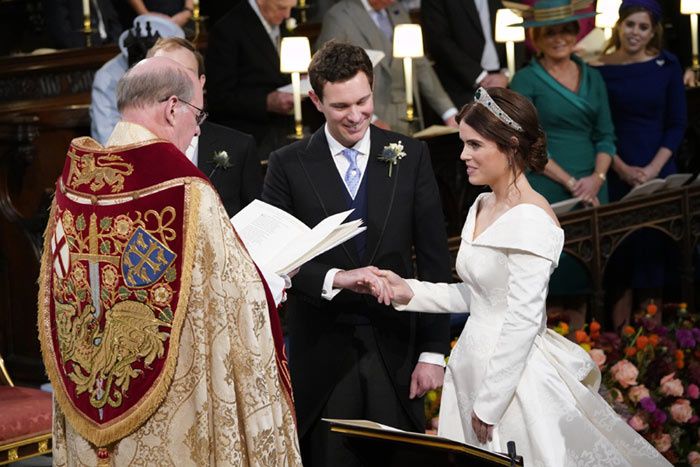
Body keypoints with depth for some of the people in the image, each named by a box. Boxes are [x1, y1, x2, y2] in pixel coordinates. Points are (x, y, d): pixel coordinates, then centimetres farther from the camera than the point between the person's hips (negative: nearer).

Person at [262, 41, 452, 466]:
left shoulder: (411, 156, 2)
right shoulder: (289, 165, -1)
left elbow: (434, 260, 1)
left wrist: (433, 351, -2)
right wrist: (334, 279, -23)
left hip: (395, 349, 1)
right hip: (323, 351, -1)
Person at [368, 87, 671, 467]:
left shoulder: (530, 219, -18)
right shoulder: (482, 206, 8)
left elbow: (523, 320, -20)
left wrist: (489, 404, -18)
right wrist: (410, 292, 3)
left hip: (515, 374, -8)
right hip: (474, 361, 8)